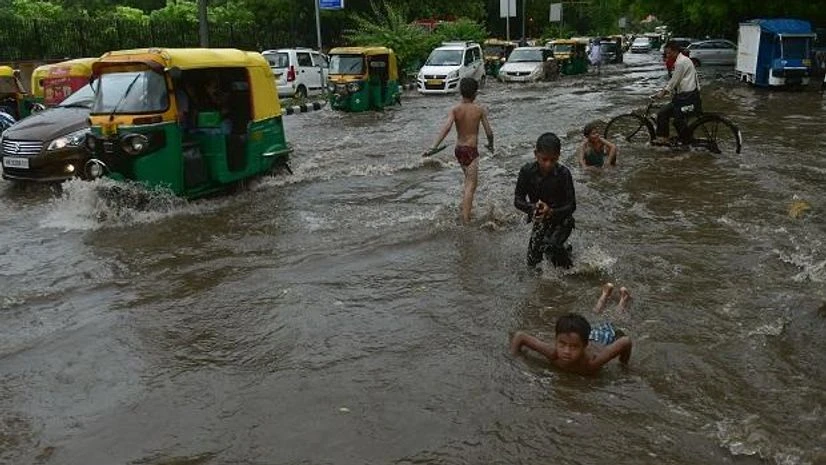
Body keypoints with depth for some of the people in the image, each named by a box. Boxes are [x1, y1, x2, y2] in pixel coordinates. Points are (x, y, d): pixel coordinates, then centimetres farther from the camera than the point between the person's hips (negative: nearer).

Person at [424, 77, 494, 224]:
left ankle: (466, 205, 40)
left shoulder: (455, 110, -4)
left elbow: (446, 127, -20)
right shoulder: (480, 110, -7)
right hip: (471, 150, -4)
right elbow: (489, 132, -5)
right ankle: (465, 217, -14)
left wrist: (434, 147, -26)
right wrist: (490, 144, 16)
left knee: (468, 178, 28)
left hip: (459, 149, 5)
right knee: (471, 185, -5)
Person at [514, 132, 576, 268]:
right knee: (532, 263, 7)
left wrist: (551, 212, -38)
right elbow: (518, 200, -12)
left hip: (561, 219, -4)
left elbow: (571, 205, -19)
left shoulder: (563, 174, -22)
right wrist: (533, 208, -34)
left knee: (547, 246, -30)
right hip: (540, 220, 4)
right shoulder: (527, 171, -16)